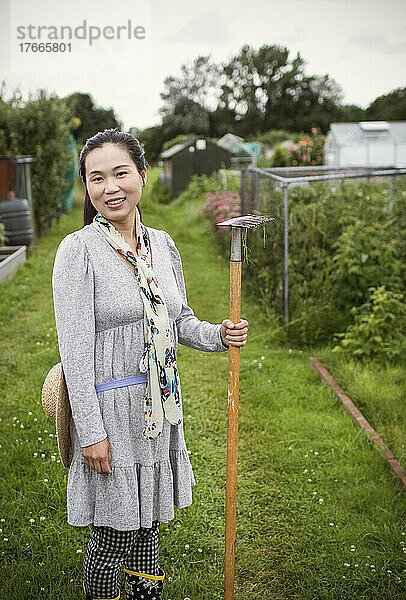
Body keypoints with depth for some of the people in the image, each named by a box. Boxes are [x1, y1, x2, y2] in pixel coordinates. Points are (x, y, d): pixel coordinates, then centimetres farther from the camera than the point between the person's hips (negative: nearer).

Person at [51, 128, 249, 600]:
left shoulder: (162, 244, 5)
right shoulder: (78, 250, -13)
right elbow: (75, 349, -16)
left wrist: (219, 335, -6)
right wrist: (91, 431, -17)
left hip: (159, 407, 6)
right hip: (109, 410, -5)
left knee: (148, 522, 20)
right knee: (114, 531, 7)